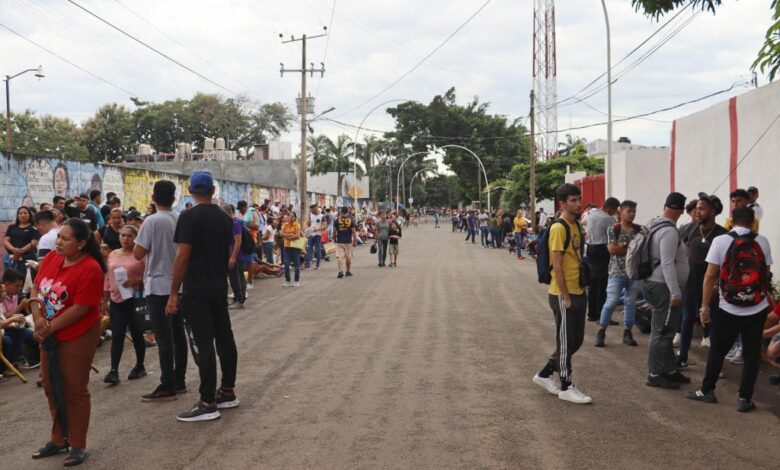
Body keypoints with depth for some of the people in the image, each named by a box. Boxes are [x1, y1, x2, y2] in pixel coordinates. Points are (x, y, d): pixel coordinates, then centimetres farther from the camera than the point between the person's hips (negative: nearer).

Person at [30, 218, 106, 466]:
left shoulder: (90, 269, -21)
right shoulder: (51, 258, 1)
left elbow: (80, 308, -22)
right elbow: (36, 289, 4)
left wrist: (50, 327, -16)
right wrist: (38, 319, -12)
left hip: (77, 336, -7)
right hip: (49, 335, 7)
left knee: (74, 390, 3)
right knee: (51, 387, 17)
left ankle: (78, 446, 18)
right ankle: (59, 439, 34)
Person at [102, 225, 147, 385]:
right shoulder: (112, 255, 10)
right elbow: (108, 279, 15)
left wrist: (137, 280, -23)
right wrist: (104, 301, 15)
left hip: (135, 300, -4)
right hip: (116, 300, 4)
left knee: (137, 334, 8)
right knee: (117, 336, -2)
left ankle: (140, 366, 23)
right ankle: (114, 371, -4)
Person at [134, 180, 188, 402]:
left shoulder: (152, 221, -14)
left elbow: (138, 254, -12)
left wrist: (151, 246, 4)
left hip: (159, 286, -7)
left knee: (164, 337, -5)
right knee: (178, 333, 12)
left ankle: (167, 387, -3)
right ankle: (179, 381, 19)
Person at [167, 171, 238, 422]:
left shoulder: (189, 217, -13)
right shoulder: (225, 218, 9)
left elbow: (183, 256, -17)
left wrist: (173, 293, -12)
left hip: (196, 290, -7)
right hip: (220, 288, 8)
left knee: (202, 344, -5)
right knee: (224, 337, 14)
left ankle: (207, 403, -2)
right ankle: (227, 392, 24)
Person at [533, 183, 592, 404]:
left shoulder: (576, 225, 12)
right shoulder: (559, 228, -16)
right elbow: (557, 266, -18)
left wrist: (581, 290, 15)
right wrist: (565, 296, -17)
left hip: (578, 292, 9)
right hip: (563, 295, -9)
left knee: (576, 340, 15)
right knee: (566, 342, 2)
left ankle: (545, 374, 27)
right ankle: (566, 387, 14)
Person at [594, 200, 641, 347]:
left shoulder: (639, 230, 7)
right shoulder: (613, 229, -3)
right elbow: (612, 249, -14)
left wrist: (622, 246, -11)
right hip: (617, 272, -4)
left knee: (631, 302, 8)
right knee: (611, 302, -6)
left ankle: (627, 333, 17)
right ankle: (601, 332, 4)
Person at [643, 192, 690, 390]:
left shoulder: (657, 226, 12)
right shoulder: (669, 231, -18)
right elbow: (667, 264, -24)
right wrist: (675, 293, -23)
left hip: (657, 284, 10)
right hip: (664, 287, -10)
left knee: (665, 332, 16)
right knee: (662, 333, -4)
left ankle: (670, 370, 25)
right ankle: (654, 375, 1)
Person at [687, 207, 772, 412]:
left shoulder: (720, 241, -6)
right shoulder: (762, 242, 1)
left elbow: (710, 276, -9)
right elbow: (766, 274, 8)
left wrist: (704, 306, -3)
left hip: (728, 310, -1)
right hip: (758, 309, 1)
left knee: (717, 351, 12)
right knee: (752, 354, 9)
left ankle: (707, 391, 21)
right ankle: (744, 399, 11)